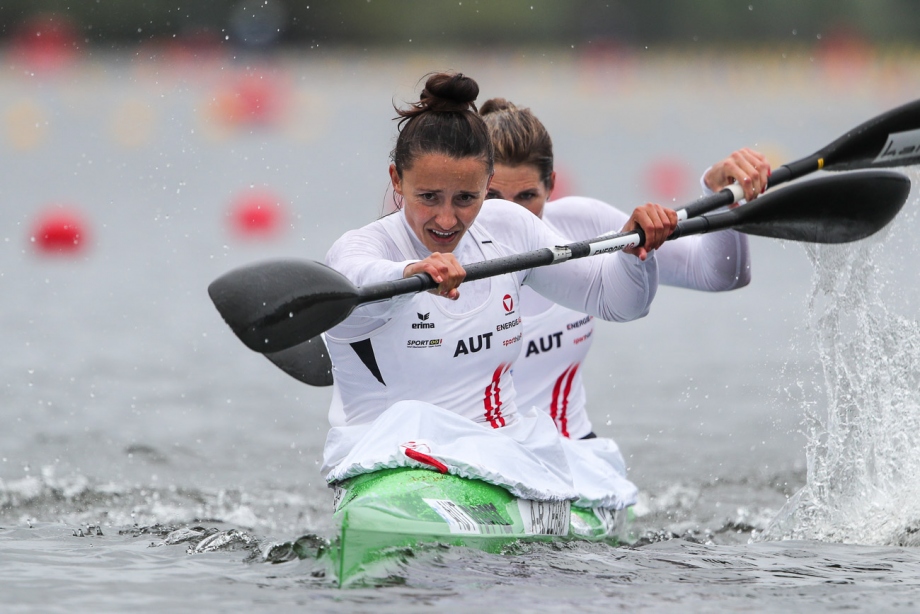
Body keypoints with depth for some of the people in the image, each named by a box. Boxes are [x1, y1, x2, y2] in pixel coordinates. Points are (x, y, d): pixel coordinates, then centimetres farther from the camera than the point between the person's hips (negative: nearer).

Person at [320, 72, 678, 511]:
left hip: (506, 453, 5)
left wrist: (636, 244, -8)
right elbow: (358, 285, -34)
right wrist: (410, 275, -56)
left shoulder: (506, 228, 10)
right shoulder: (360, 247, -7)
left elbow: (616, 300, 14)